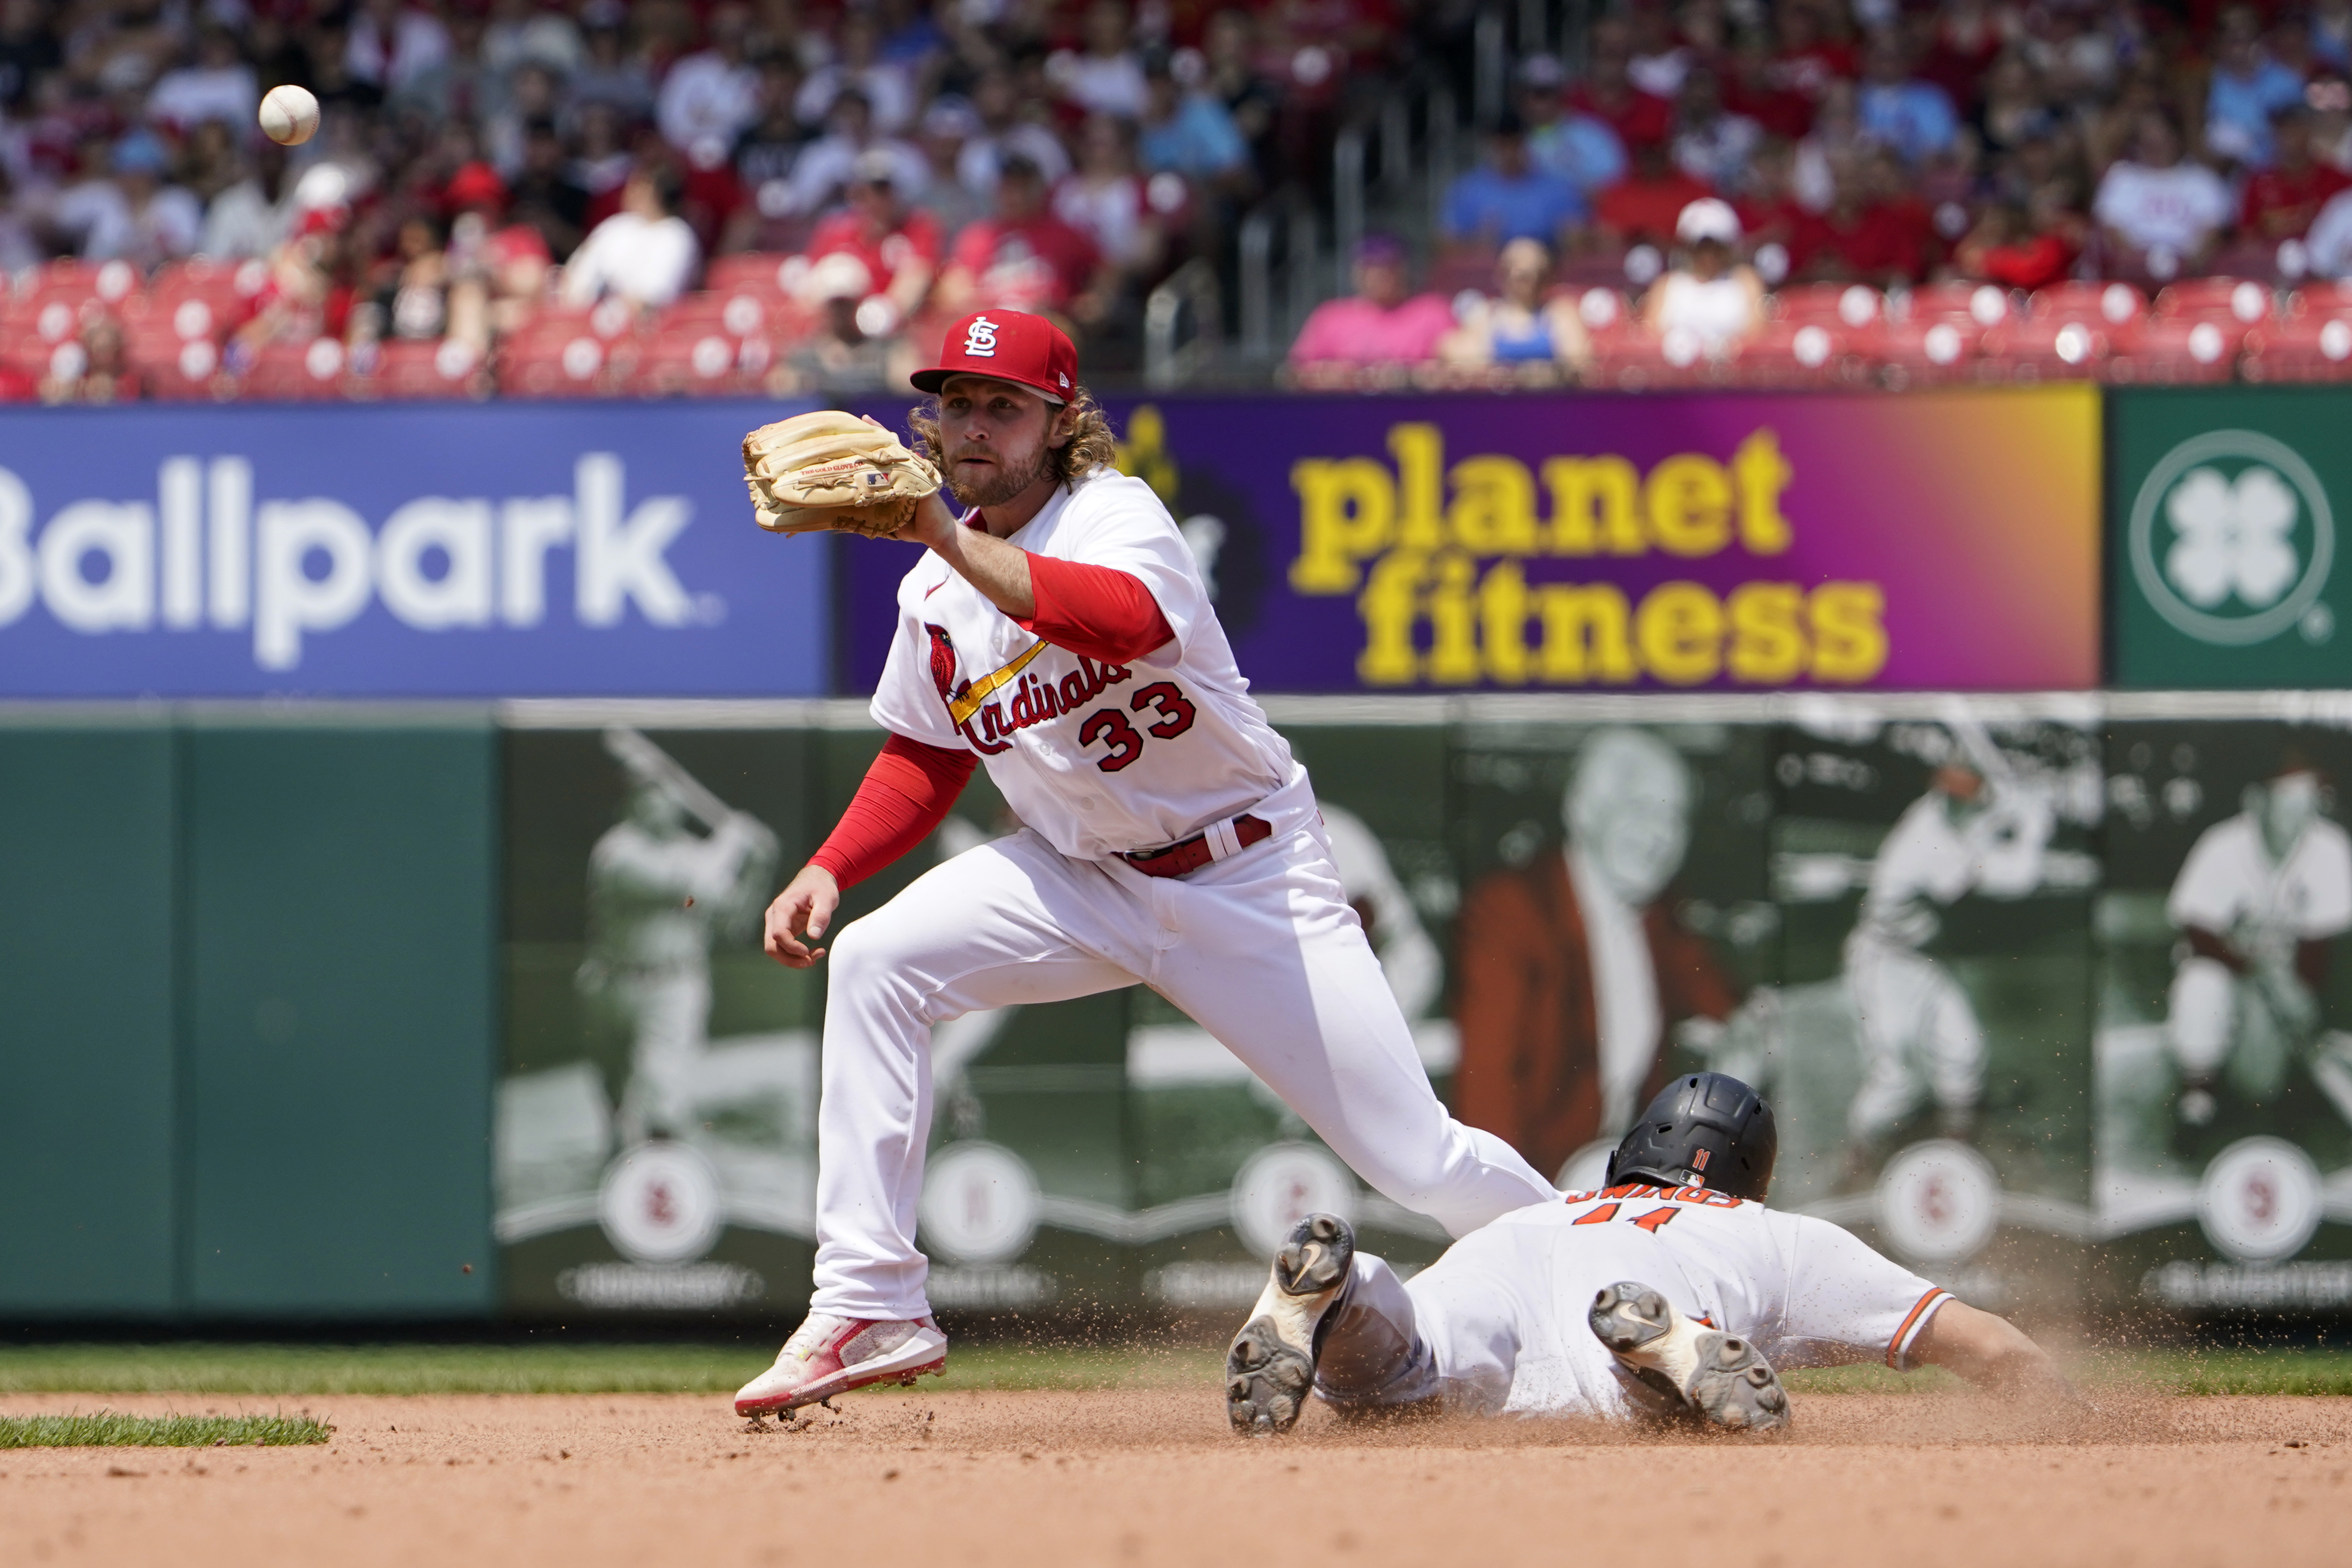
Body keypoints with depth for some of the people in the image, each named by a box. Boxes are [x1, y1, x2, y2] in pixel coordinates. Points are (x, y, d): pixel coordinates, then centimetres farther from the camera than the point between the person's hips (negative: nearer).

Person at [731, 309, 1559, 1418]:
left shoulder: (1117, 517, -20)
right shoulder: (935, 591, 2)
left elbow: (1126, 620, -44)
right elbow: (925, 759, 15)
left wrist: (950, 538, -49)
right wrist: (830, 870, -2)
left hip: (1249, 878, -6)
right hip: (1080, 876, 6)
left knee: (1419, 1166, -7)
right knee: (874, 965, -16)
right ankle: (870, 1310, -14)